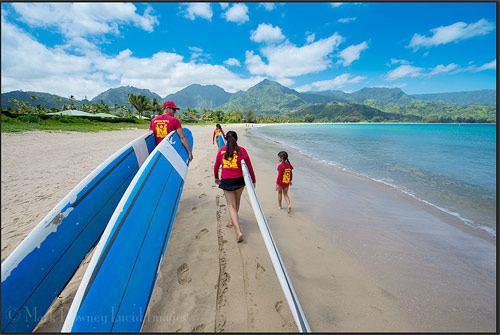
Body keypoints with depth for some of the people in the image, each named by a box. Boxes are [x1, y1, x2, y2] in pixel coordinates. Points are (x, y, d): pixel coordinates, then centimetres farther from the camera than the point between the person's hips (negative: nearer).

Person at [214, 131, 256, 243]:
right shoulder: (241, 150, -5)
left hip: (226, 181, 0)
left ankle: (239, 231, -5)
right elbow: (249, 167, -3)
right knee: (236, 201, 25)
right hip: (239, 180, 0)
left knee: (231, 206, 5)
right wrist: (253, 180, 10)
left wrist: (216, 178, 27)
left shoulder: (221, 150, 0)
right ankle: (232, 221, 46)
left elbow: (216, 166, 9)